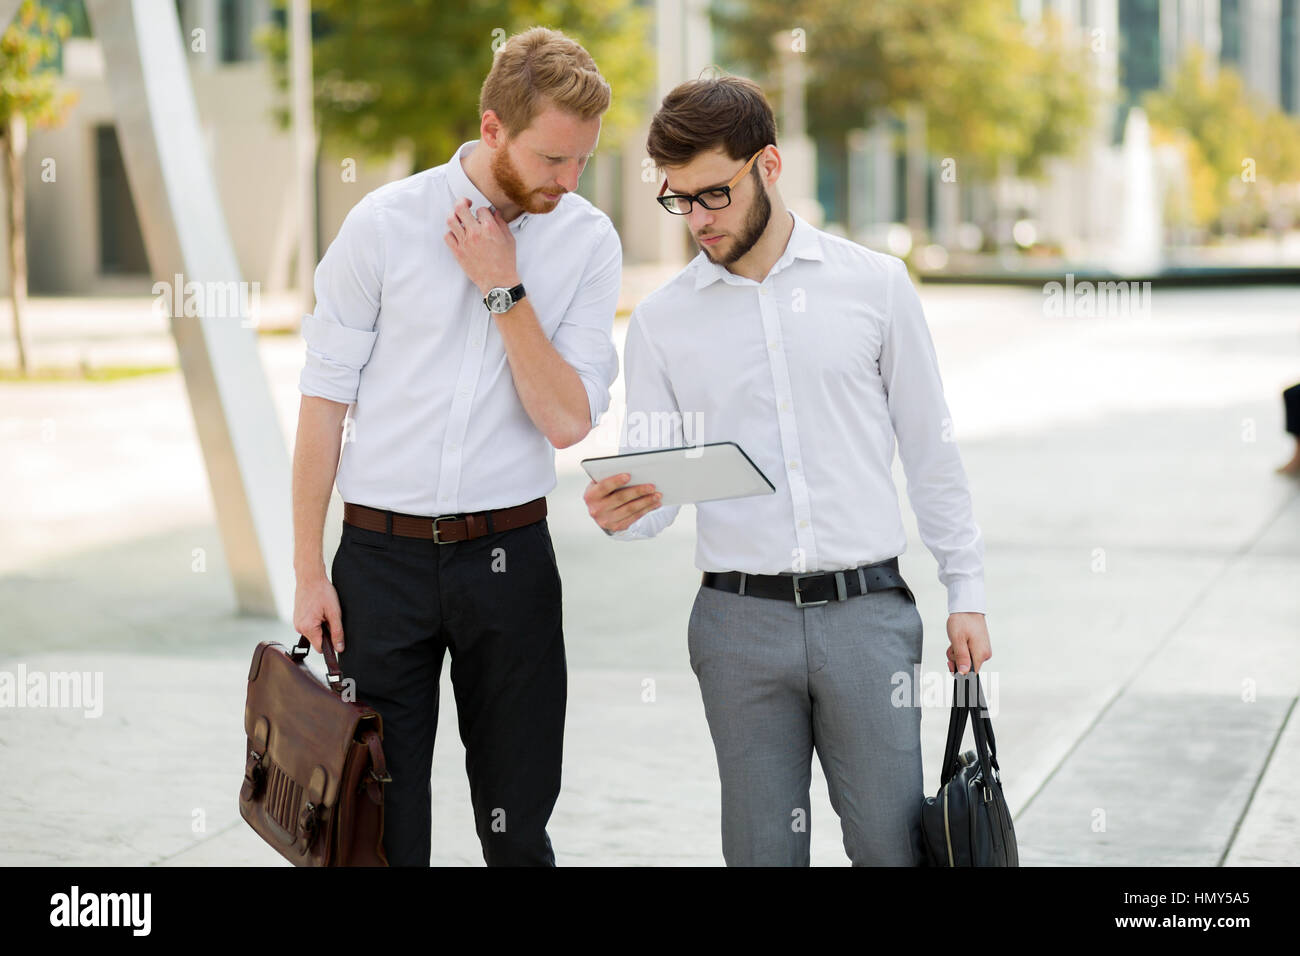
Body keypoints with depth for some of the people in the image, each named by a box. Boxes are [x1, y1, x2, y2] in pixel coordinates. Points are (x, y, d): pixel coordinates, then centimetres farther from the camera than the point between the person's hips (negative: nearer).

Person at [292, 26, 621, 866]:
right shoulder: (386, 222, -4)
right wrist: (309, 570, -1)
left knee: (518, 824, 9)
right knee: (381, 823, 5)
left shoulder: (588, 243, 0)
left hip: (509, 556, 1)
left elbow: (568, 421, -7)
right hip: (382, 553, -1)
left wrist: (504, 290, -13)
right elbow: (325, 397, 0)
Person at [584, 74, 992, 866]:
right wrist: (622, 511, -19)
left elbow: (931, 447, 8)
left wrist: (967, 593, 6)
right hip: (740, 622, 1)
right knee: (761, 849, 6)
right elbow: (655, 484, 5)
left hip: (867, 611, -1)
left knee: (893, 845, 1)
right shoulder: (663, 319, 6)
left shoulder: (875, 285, 3)